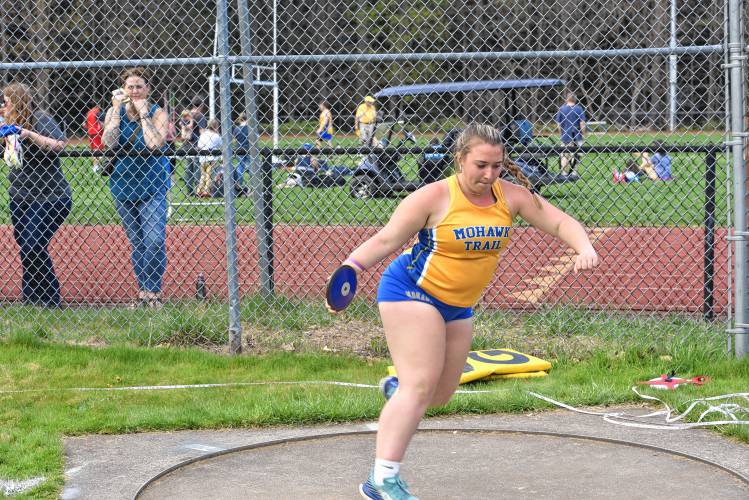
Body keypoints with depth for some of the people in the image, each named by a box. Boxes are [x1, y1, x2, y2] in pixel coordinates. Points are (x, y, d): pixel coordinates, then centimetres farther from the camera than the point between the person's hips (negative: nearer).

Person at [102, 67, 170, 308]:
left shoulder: (157, 113, -5)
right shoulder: (115, 112, 3)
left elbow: (155, 144, -21)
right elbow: (108, 142, -14)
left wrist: (144, 113, -16)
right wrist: (117, 109, -13)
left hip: (151, 184, -3)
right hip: (123, 184, 3)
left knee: (154, 240, -14)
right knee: (136, 242, 10)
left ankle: (152, 292, -6)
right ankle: (143, 291, 17)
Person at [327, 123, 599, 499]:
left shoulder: (511, 196, -5)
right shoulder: (434, 197, -18)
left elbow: (560, 222, -5)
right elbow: (386, 240, -15)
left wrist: (584, 248, -25)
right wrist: (352, 266, -31)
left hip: (459, 306, 7)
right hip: (412, 292, -6)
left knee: (442, 393, 13)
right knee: (421, 385, -19)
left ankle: (396, 388, 50)